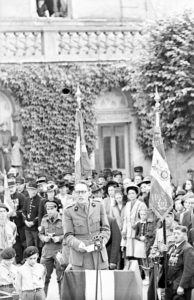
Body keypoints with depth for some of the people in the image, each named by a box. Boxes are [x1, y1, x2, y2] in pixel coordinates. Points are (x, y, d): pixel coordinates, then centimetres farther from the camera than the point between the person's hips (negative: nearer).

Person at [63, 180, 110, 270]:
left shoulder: (99, 206, 6)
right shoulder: (69, 211, 0)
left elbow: (106, 229, 10)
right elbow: (68, 236, -2)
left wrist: (101, 241, -10)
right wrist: (78, 244, -21)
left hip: (99, 254, 2)